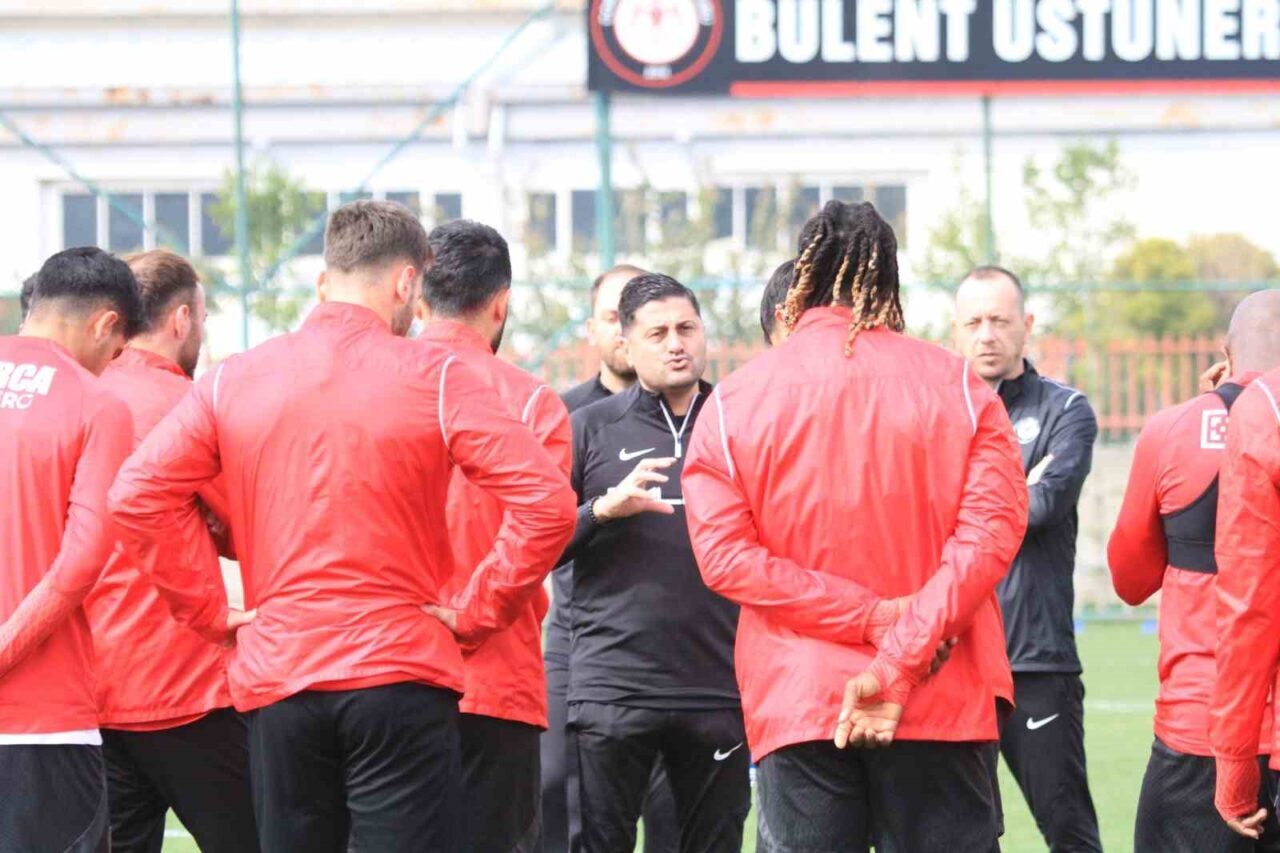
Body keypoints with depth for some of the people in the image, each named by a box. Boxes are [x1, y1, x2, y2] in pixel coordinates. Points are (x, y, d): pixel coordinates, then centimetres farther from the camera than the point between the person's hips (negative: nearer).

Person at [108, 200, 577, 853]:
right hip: (400, 675, -3)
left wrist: (210, 611, 4)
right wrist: (475, 614, -3)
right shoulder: (431, 377, -4)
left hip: (274, 676, 3)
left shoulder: (233, 380, 4)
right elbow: (546, 504, -12)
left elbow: (136, 499, -1)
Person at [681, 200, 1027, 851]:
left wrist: (872, 617, -10)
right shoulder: (959, 387, 1)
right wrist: (898, 659, -15)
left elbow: (723, 553, -8)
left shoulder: (734, 400, 2)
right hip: (941, 703, 0)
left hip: (796, 701, 0)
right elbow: (991, 532, -9)